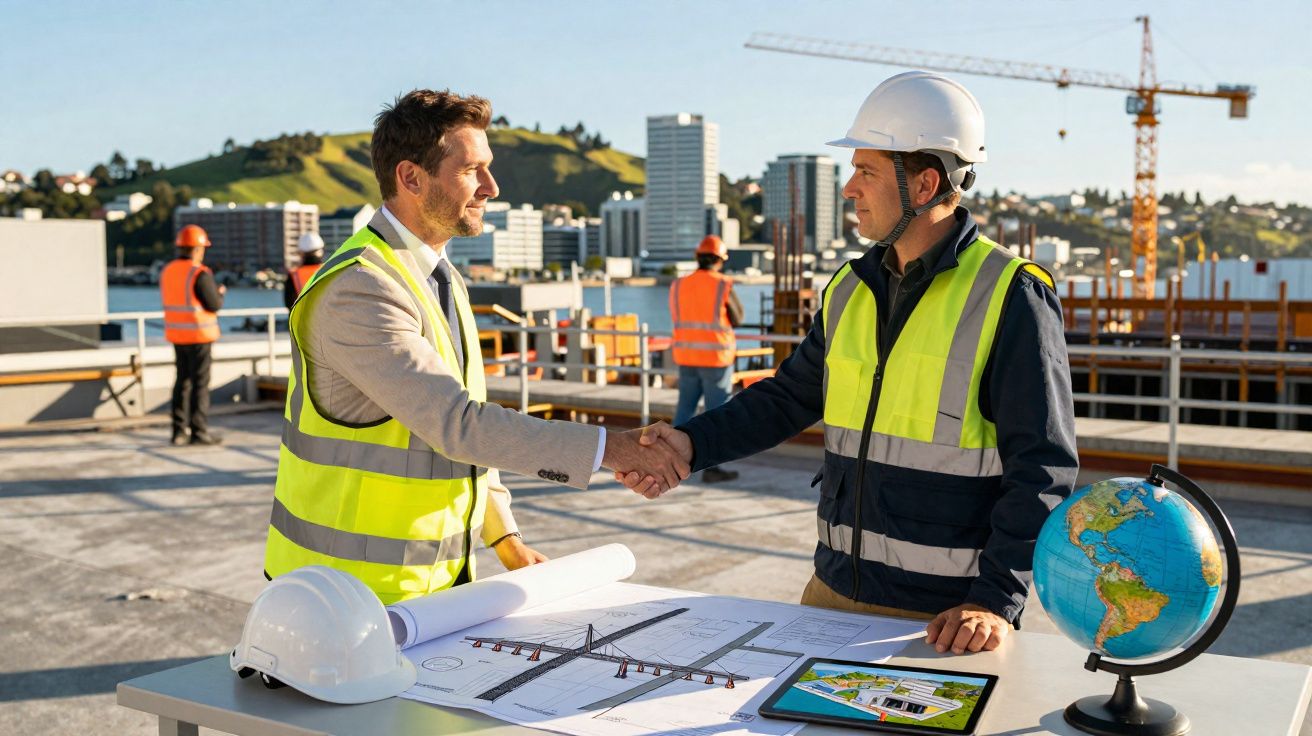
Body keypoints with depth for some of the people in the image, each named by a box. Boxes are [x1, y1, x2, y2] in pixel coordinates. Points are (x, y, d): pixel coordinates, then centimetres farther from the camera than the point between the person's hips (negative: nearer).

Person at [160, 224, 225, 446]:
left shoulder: (167, 272, 8)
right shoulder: (200, 274, -16)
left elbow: (172, 302, 16)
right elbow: (214, 305, -16)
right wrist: (221, 293, 6)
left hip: (176, 334, 7)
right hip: (198, 335, -7)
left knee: (183, 381, 14)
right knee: (200, 383, -2)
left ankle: (179, 431, 15)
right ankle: (199, 431, -1)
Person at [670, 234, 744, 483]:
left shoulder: (679, 286, 2)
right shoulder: (723, 286, -11)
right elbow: (737, 319, 0)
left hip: (687, 357, 5)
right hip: (716, 358, -5)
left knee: (685, 409, 14)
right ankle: (711, 468, 3)